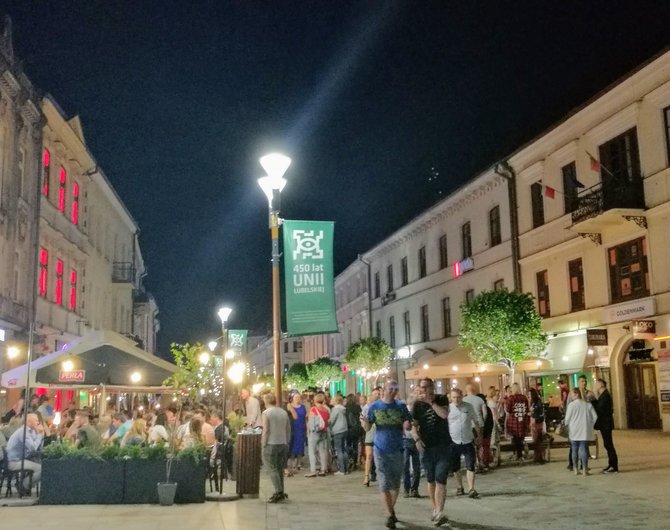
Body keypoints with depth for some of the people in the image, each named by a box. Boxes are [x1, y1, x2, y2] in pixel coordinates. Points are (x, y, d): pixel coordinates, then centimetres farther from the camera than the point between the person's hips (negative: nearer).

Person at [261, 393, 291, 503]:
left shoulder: (266, 413, -7)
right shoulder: (284, 412, 10)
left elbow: (265, 431, -12)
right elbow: (288, 429, 12)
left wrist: (263, 444, -7)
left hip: (271, 445, -6)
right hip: (283, 444, 6)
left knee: (272, 469, -3)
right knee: (280, 469, 14)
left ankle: (278, 492, -12)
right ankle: (281, 492, 17)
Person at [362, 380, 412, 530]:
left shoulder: (401, 406, 0)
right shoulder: (374, 406, -2)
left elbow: (408, 426, 4)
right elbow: (368, 428, -1)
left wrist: (407, 425, -20)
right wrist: (365, 422, -23)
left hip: (397, 449, 1)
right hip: (381, 450, -1)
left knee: (396, 483, 11)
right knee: (385, 484, -2)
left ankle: (391, 510, 29)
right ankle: (390, 515, 4)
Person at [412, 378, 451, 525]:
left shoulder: (442, 399, -2)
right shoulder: (417, 404, 2)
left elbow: (445, 414, -20)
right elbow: (414, 425, 3)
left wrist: (431, 402, -19)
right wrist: (417, 439, -14)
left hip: (443, 445, -2)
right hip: (426, 447, 3)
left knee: (440, 479, -11)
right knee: (430, 480, 11)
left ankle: (439, 513, -16)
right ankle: (435, 509, 23)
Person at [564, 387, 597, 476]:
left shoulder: (571, 405, -8)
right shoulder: (588, 404, 1)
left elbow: (567, 418, -5)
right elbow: (595, 416, 2)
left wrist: (568, 426, 14)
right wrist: (590, 425, 16)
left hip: (574, 431, -2)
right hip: (585, 431, 2)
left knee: (574, 450, 8)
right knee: (584, 449, 3)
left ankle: (576, 469, 12)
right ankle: (585, 469, 1)